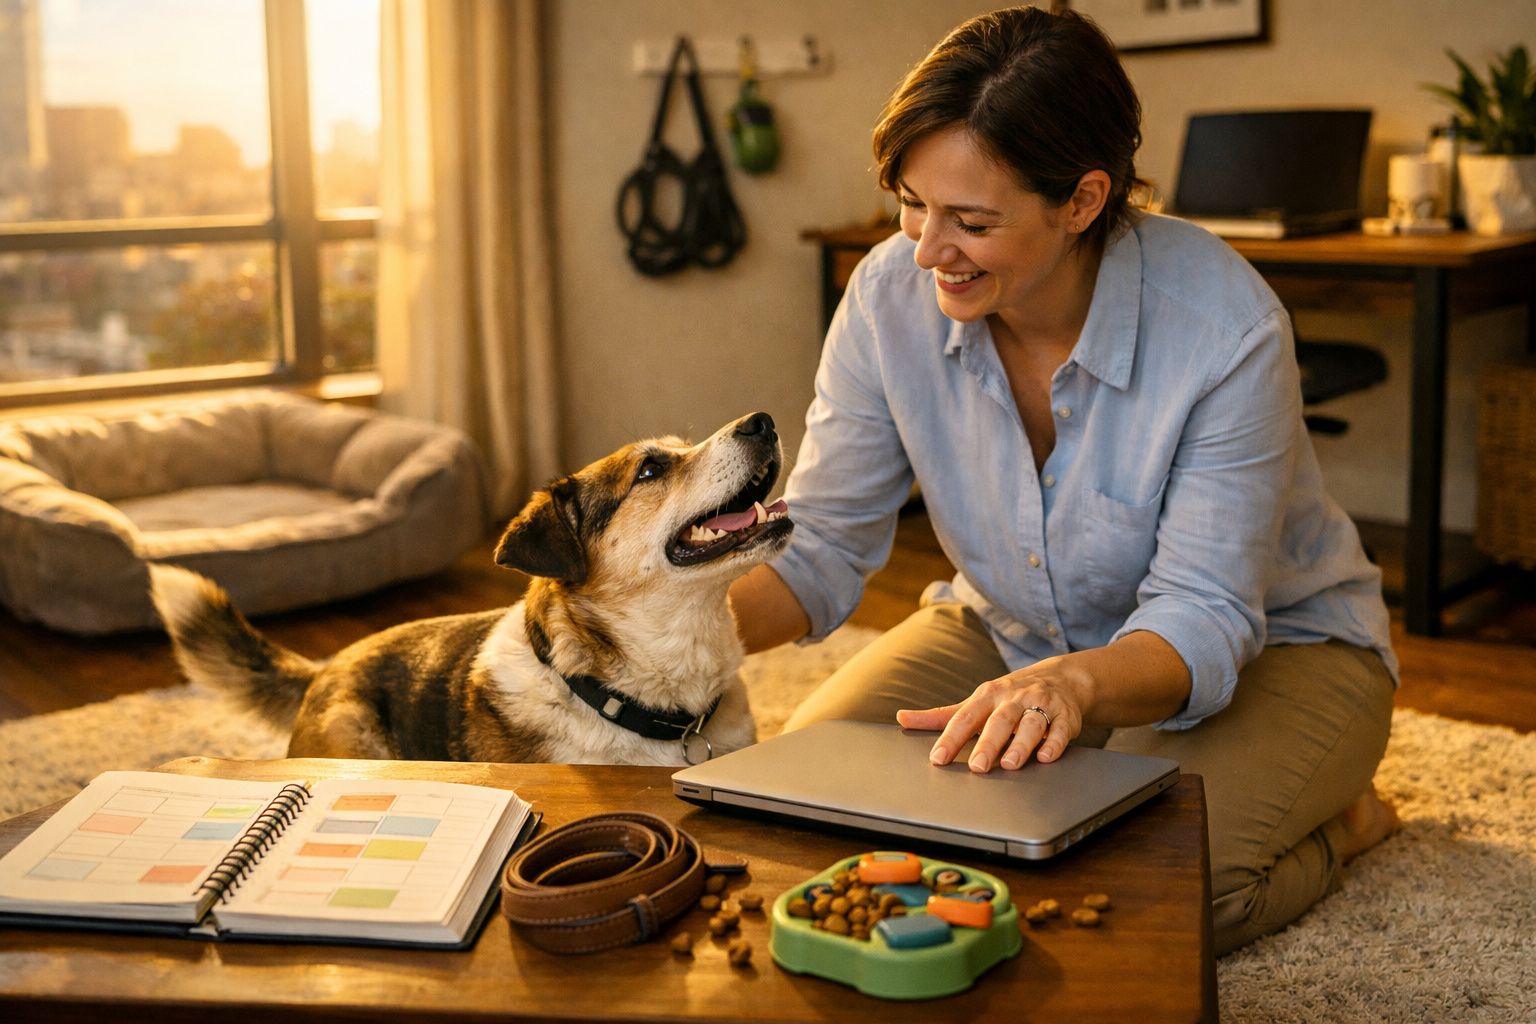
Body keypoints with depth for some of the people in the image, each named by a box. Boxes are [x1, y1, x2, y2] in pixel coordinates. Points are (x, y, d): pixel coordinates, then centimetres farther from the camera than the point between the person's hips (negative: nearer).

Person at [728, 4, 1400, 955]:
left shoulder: (1227, 327, -30)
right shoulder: (891, 296, -18)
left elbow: (1203, 624, -29)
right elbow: (821, 547, -13)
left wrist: (1075, 681, -51)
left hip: (1268, 647, -4)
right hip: (1011, 631, 5)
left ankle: (1341, 816, 3)